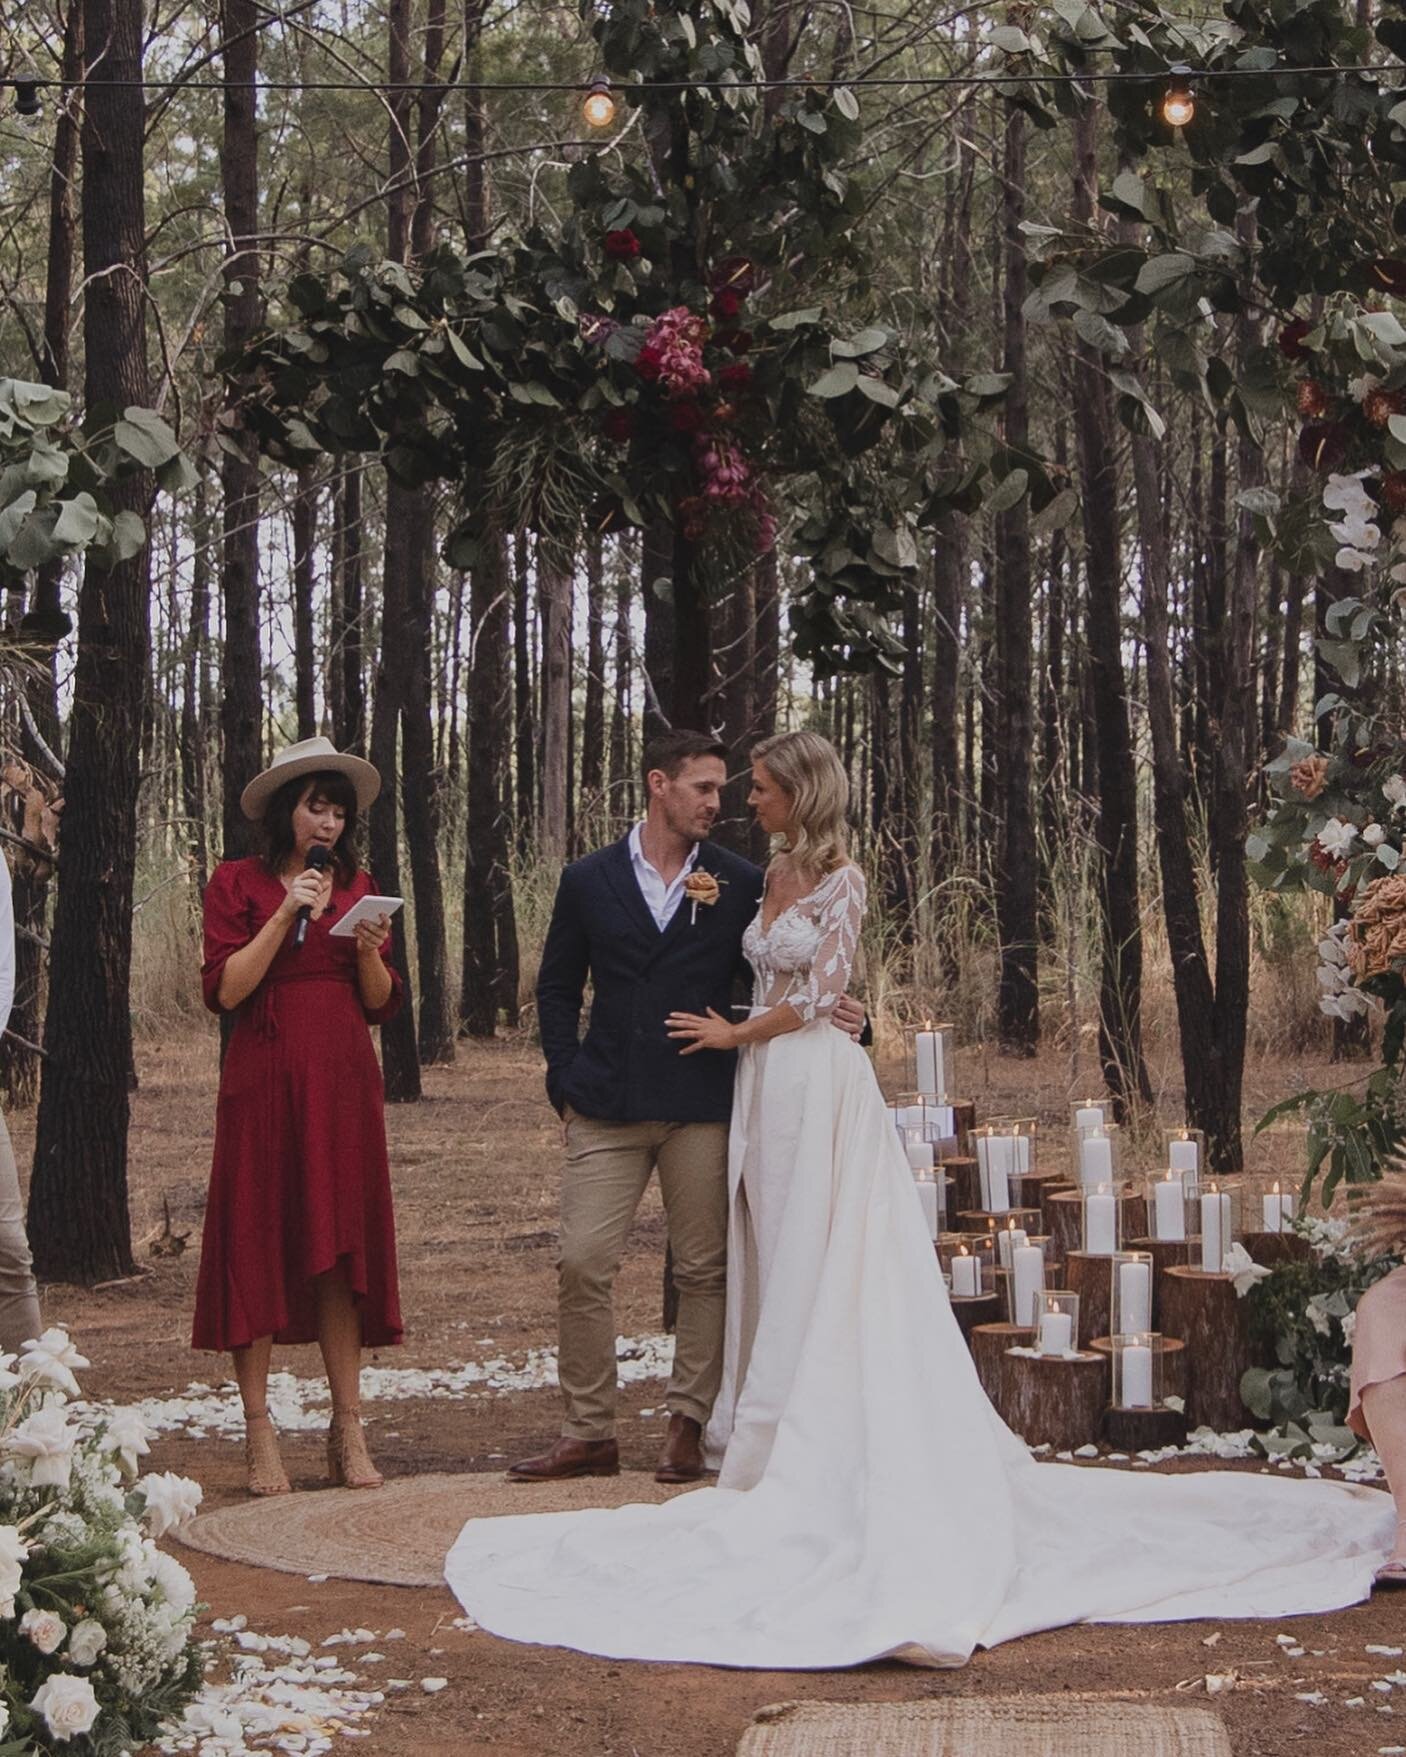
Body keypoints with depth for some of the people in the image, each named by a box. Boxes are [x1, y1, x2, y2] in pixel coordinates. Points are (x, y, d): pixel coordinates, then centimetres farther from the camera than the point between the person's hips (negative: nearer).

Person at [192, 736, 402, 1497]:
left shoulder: (356, 887, 14)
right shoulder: (237, 883, 3)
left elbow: (381, 1005, 12)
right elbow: (225, 990, -8)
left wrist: (369, 950, -6)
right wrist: (286, 915, -13)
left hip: (344, 1082, 4)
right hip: (264, 1080, -3)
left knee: (343, 1249, 2)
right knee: (257, 1246, -3)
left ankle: (348, 1432, 5)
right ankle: (259, 1434, 1)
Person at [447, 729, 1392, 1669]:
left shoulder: (842, 880, -10)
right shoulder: (776, 873, 13)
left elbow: (819, 994, -12)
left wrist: (735, 1033, -4)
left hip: (816, 1080, -8)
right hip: (769, 1081, 8)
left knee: (818, 1260, -3)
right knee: (776, 1256, 10)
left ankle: (810, 1441, 3)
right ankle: (780, 1425, 16)